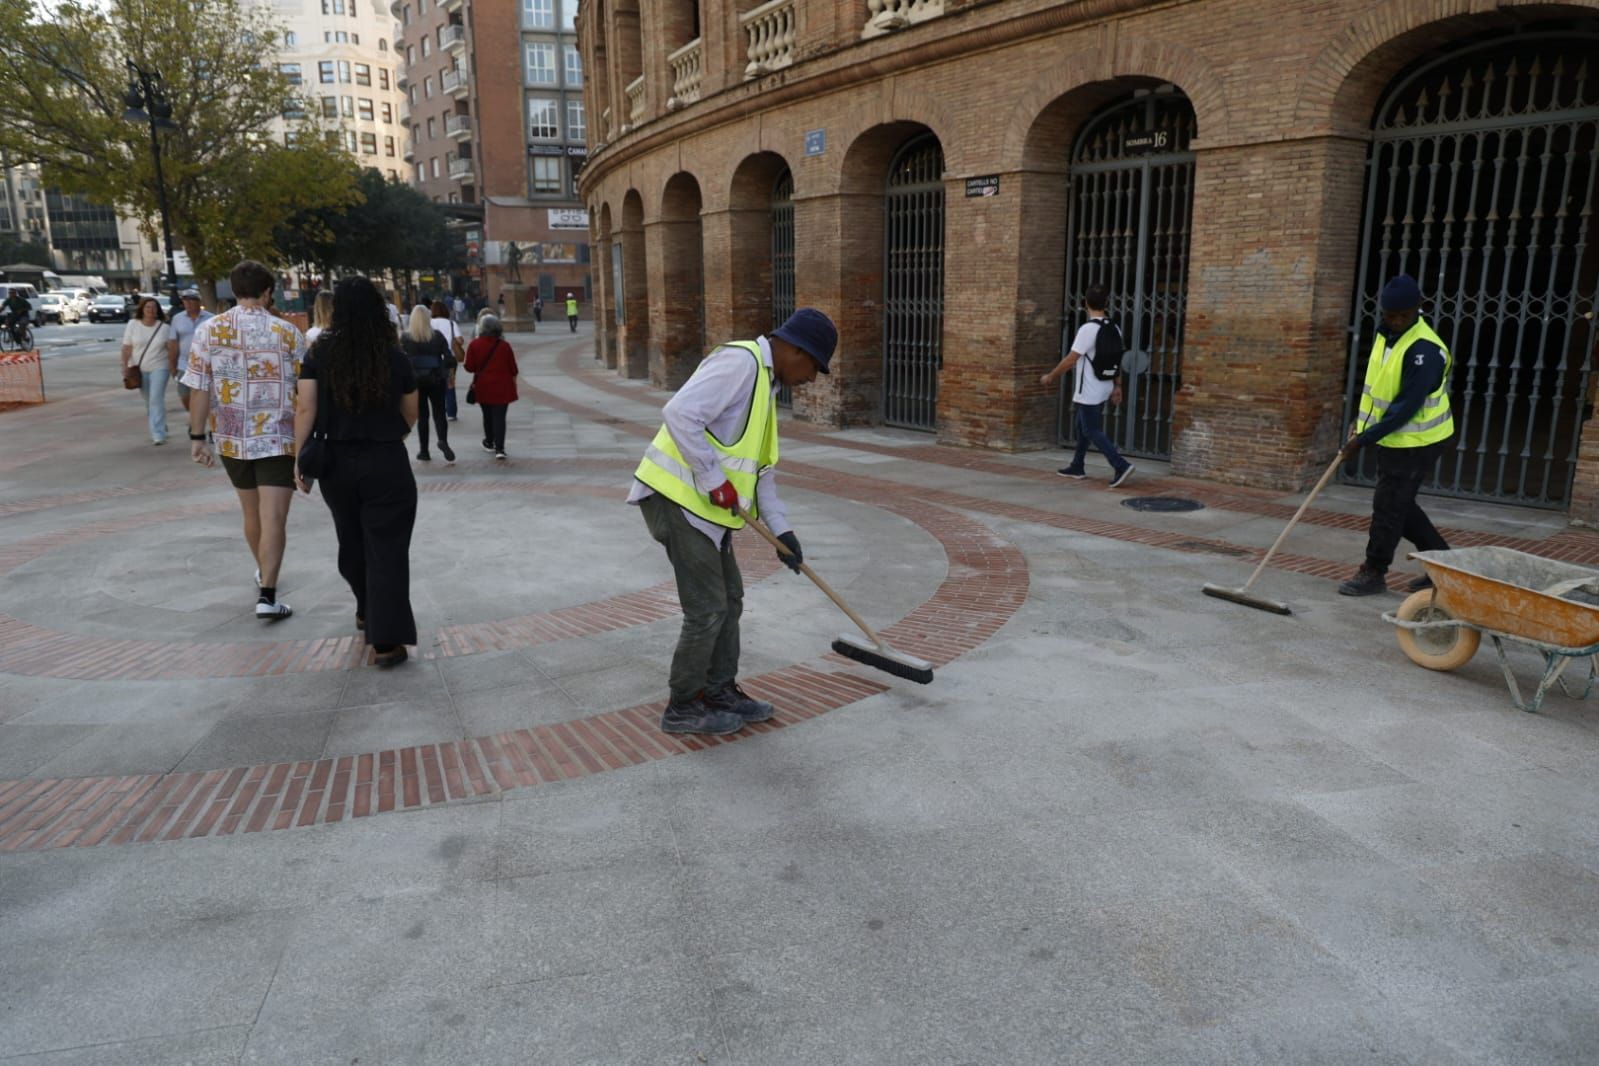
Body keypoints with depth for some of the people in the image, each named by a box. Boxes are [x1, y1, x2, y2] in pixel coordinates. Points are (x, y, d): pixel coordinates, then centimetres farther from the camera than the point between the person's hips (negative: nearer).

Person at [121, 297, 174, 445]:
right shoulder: (132, 324, 0)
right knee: (148, 401, 12)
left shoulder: (165, 327, -1)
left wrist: (172, 366, -9)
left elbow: (171, 349, -1)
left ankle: (158, 434, -14)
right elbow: (127, 347, 0)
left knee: (156, 399, -13)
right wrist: (124, 365, -8)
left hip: (159, 368, -2)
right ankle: (159, 429, 28)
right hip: (139, 369, 2)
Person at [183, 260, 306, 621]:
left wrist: (198, 436, 3)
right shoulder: (288, 332, -6)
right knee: (274, 518, -5)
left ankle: (264, 572, 41)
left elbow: (199, 389, -3)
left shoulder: (208, 331, -1)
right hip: (278, 439, -3)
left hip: (232, 439, 3)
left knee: (252, 513, 21)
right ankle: (267, 595, -12)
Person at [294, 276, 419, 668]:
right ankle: (386, 640, -4)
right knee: (386, 550, 0)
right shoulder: (395, 357, -5)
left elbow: (305, 409, -8)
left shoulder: (320, 354, -3)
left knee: (352, 543, 22)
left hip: (337, 463, 3)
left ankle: (366, 612, 44)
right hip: (387, 464, -3)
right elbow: (410, 415, 7)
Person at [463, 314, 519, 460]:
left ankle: (489, 443, 34)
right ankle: (499, 448, -10)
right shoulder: (504, 346, -6)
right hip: (502, 387, -1)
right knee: (499, 417, -1)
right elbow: (513, 368, 0)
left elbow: (469, 367, -6)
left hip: (483, 386, 1)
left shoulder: (474, 345, -9)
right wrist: (513, 383, 17)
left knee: (487, 415, 18)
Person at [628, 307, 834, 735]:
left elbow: (758, 466, 21)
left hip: (702, 506, 10)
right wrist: (715, 480, -22)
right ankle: (683, 708, 14)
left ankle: (720, 691, 31)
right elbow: (679, 414, -27)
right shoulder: (740, 362, -15)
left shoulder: (764, 381, 18)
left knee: (729, 599, 17)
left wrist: (780, 528, 17)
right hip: (677, 498, -10)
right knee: (707, 608, -2)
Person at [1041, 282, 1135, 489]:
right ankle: (1077, 468, 27)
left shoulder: (1087, 329, -18)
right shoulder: (1113, 328, 7)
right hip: (1102, 389, 9)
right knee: (1082, 425, 20)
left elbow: (1070, 360, -18)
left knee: (1092, 431, -5)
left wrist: (1051, 377, -6)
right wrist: (1117, 386, 18)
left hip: (1088, 391, -9)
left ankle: (1121, 466, -14)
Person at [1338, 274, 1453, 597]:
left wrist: (1364, 439, -24)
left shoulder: (1425, 350, -23)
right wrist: (1362, 422, 9)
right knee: (1400, 506, 16)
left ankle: (1374, 572, 9)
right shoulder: (1386, 335, 6)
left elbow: (1407, 407, -25)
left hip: (1415, 444, -9)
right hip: (1392, 439, 9)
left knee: (1388, 507, -2)